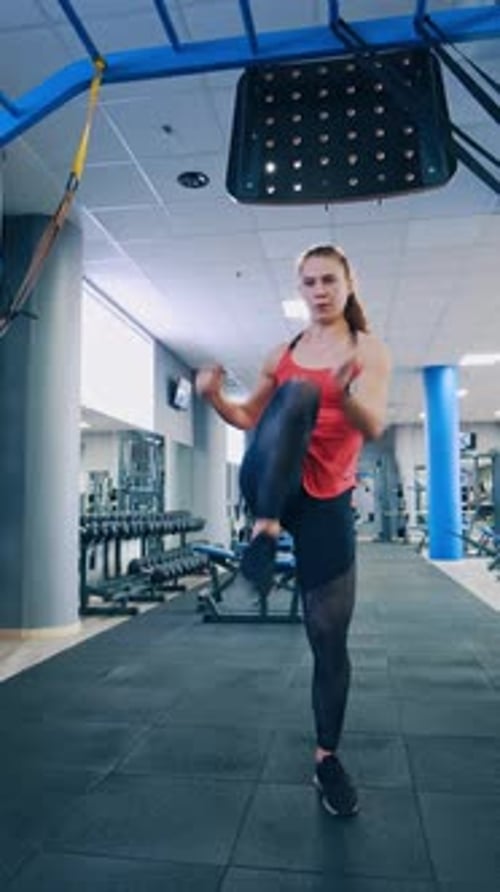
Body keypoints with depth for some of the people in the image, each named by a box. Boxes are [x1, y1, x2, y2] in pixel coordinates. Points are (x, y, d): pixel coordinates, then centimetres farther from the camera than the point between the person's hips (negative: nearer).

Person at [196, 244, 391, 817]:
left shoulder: (368, 350, 4)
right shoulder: (283, 355, 13)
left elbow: (373, 428, -11)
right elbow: (249, 418, 20)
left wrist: (345, 395, -33)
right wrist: (215, 397, -1)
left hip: (327, 502, -1)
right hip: (267, 485, 1)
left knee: (330, 640, 2)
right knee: (298, 395, -30)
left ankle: (327, 758, 24)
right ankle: (265, 533, -33)